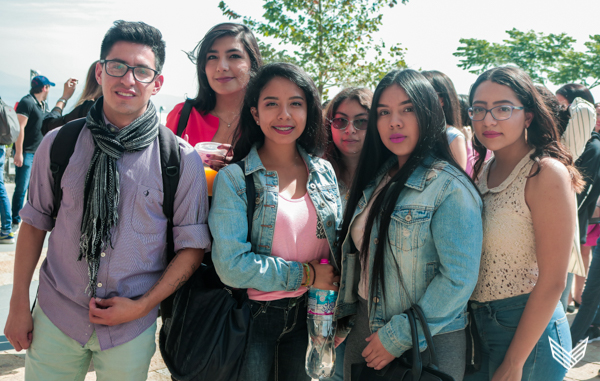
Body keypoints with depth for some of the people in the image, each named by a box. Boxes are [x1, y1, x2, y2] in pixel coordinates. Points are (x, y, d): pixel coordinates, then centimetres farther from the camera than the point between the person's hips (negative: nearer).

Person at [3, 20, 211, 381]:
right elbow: (35, 223, 5)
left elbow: (192, 246, -4)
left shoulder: (183, 160, -9)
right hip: (54, 320, 1)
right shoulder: (59, 144, -3)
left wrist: (142, 306, -10)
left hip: (132, 330, -1)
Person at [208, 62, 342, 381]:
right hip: (253, 316, -4)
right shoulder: (234, 178, -12)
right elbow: (231, 265, -19)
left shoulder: (324, 172, 2)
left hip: (310, 315, 4)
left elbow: (339, 245, 9)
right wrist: (304, 274, -16)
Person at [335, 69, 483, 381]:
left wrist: (398, 337, -18)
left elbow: (458, 278, -21)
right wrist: (346, 319, 10)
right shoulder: (375, 180, 6)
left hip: (426, 344, -6)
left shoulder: (451, 188, -15)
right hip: (364, 332, 6)